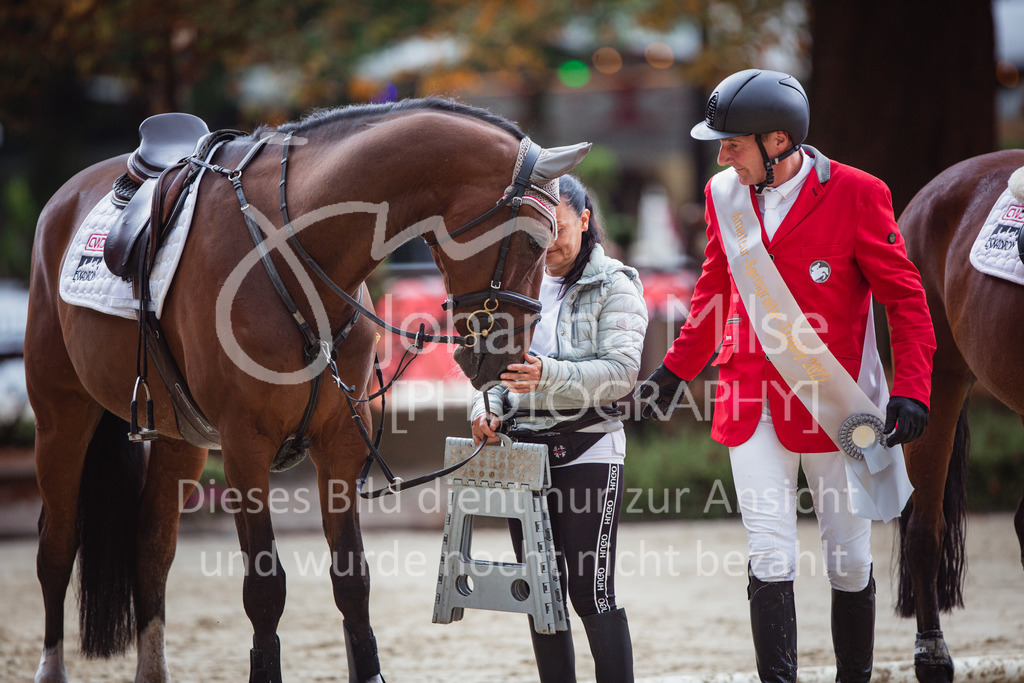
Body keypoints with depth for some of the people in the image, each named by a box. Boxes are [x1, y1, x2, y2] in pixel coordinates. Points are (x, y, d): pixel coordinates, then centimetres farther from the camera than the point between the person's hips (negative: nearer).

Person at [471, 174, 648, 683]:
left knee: (593, 594, -10)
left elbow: (622, 372, -13)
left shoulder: (614, 286, -2)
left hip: (587, 450, -5)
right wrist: (487, 408, -7)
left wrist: (550, 376, -27)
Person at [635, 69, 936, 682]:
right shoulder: (724, 195, 5)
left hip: (833, 402, -3)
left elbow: (906, 298, -5)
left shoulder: (856, 194, -9)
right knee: (770, 560, -6)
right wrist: (676, 369, 20)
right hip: (752, 402, 3)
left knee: (849, 562, 6)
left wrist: (912, 392, -14)